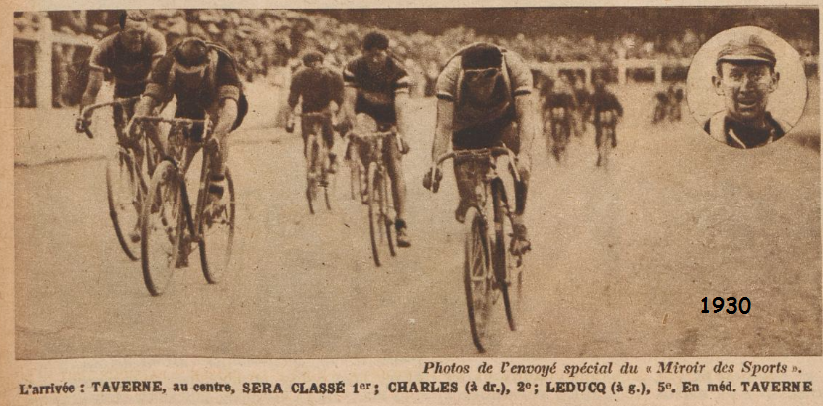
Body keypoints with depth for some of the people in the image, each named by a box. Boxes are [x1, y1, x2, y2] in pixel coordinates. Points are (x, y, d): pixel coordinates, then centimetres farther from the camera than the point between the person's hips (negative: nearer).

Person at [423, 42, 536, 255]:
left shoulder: (516, 68, -38)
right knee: (469, 196, -4)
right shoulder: (450, 76, -39)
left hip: (505, 119, 1)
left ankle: (518, 219, -10)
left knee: (522, 163, -29)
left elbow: (526, 114, -47)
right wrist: (435, 165, -60)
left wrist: (524, 154, -64)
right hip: (468, 127, 0)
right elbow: (443, 125, -44)